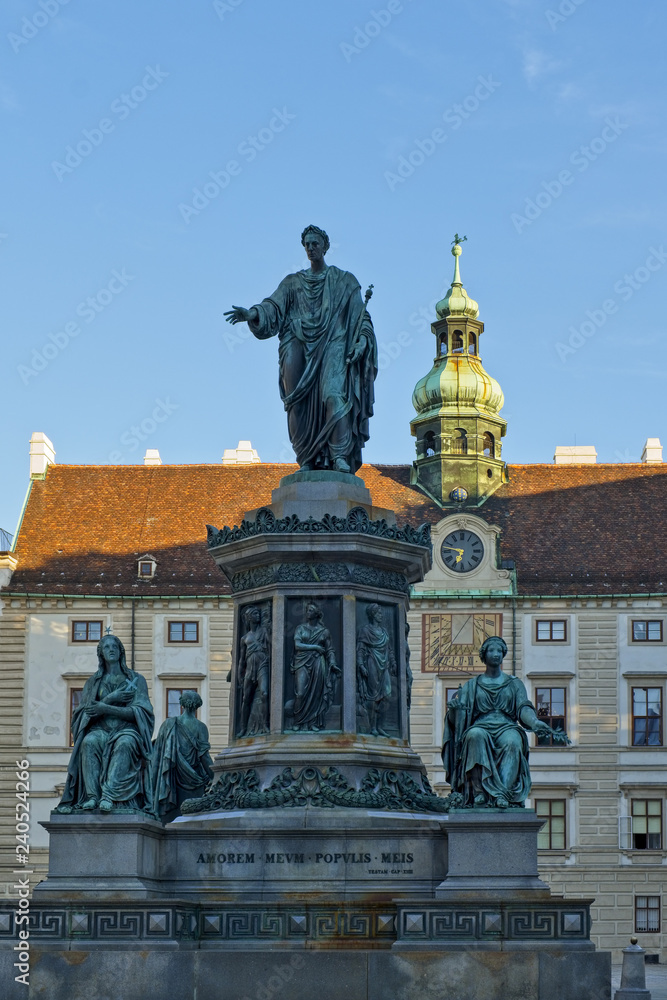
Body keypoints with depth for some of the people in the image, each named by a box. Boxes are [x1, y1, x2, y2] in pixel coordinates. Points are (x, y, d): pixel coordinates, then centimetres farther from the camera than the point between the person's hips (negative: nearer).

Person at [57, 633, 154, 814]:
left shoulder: (136, 679, 11)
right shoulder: (93, 682, 18)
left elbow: (139, 712, -3)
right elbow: (86, 711, 6)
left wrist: (106, 708, -15)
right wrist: (111, 698, -8)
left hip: (127, 729, -2)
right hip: (100, 729, 2)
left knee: (125, 743, -39)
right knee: (89, 742, -35)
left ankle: (108, 795, -50)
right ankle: (91, 796, -43)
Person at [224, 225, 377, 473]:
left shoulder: (344, 281, 13)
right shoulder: (293, 282, 17)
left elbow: (359, 315, 7)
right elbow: (273, 307, 3)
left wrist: (361, 341, -10)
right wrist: (252, 314, -18)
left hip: (332, 348, -2)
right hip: (300, 348, 3)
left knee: (333, 394, -24)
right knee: (300, 403, -10)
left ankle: (340, 458, -30)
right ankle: (307, 461, -9)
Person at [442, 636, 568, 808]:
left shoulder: (514, 684, 20)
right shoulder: (471, 686, 19)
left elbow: (524, 708, 3)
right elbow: (455, 719, 7)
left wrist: (535, 722, -20)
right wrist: (454, 708, -18)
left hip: (507, 727, 0)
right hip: (481, 727, 0)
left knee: (513, 742, -37)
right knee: (475, 735, -37)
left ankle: (503, 793, -49)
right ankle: (480, 790, -44)